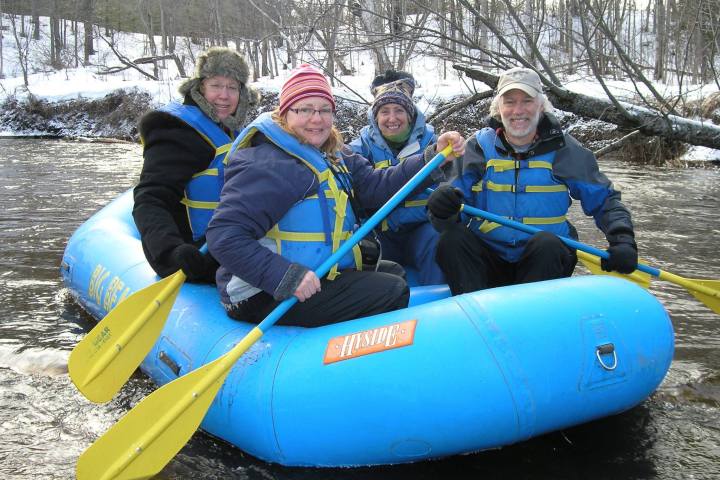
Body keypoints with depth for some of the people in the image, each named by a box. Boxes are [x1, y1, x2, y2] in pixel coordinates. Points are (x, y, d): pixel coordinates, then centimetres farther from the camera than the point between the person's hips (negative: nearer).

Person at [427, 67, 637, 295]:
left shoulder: (562, 148, 3)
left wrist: (622, 240, -11)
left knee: (546, 243, -33)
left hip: (548, 260, 0)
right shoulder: (480, 146, 3)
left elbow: (605, 200, 6)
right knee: (452, 240, -28)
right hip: (490, 263, 1)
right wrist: (443, 211, -29)